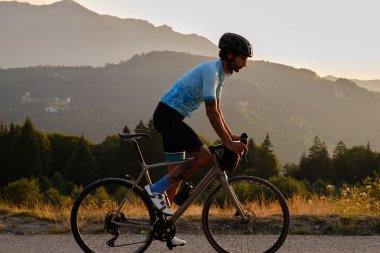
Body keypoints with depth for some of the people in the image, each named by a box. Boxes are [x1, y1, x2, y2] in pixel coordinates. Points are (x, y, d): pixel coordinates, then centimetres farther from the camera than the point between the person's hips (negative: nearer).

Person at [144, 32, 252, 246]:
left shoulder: (221, 74, 13)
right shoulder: (211, 70, -18)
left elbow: (217, 110, 20)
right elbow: (211, 111, -24)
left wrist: (231, 136, 12)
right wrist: (228, 143, -25)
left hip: (173, 118, 10)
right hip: (167, 115, -10)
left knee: (176, 174, 10)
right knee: (204, 156, -19)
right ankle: (156, 189, -12)